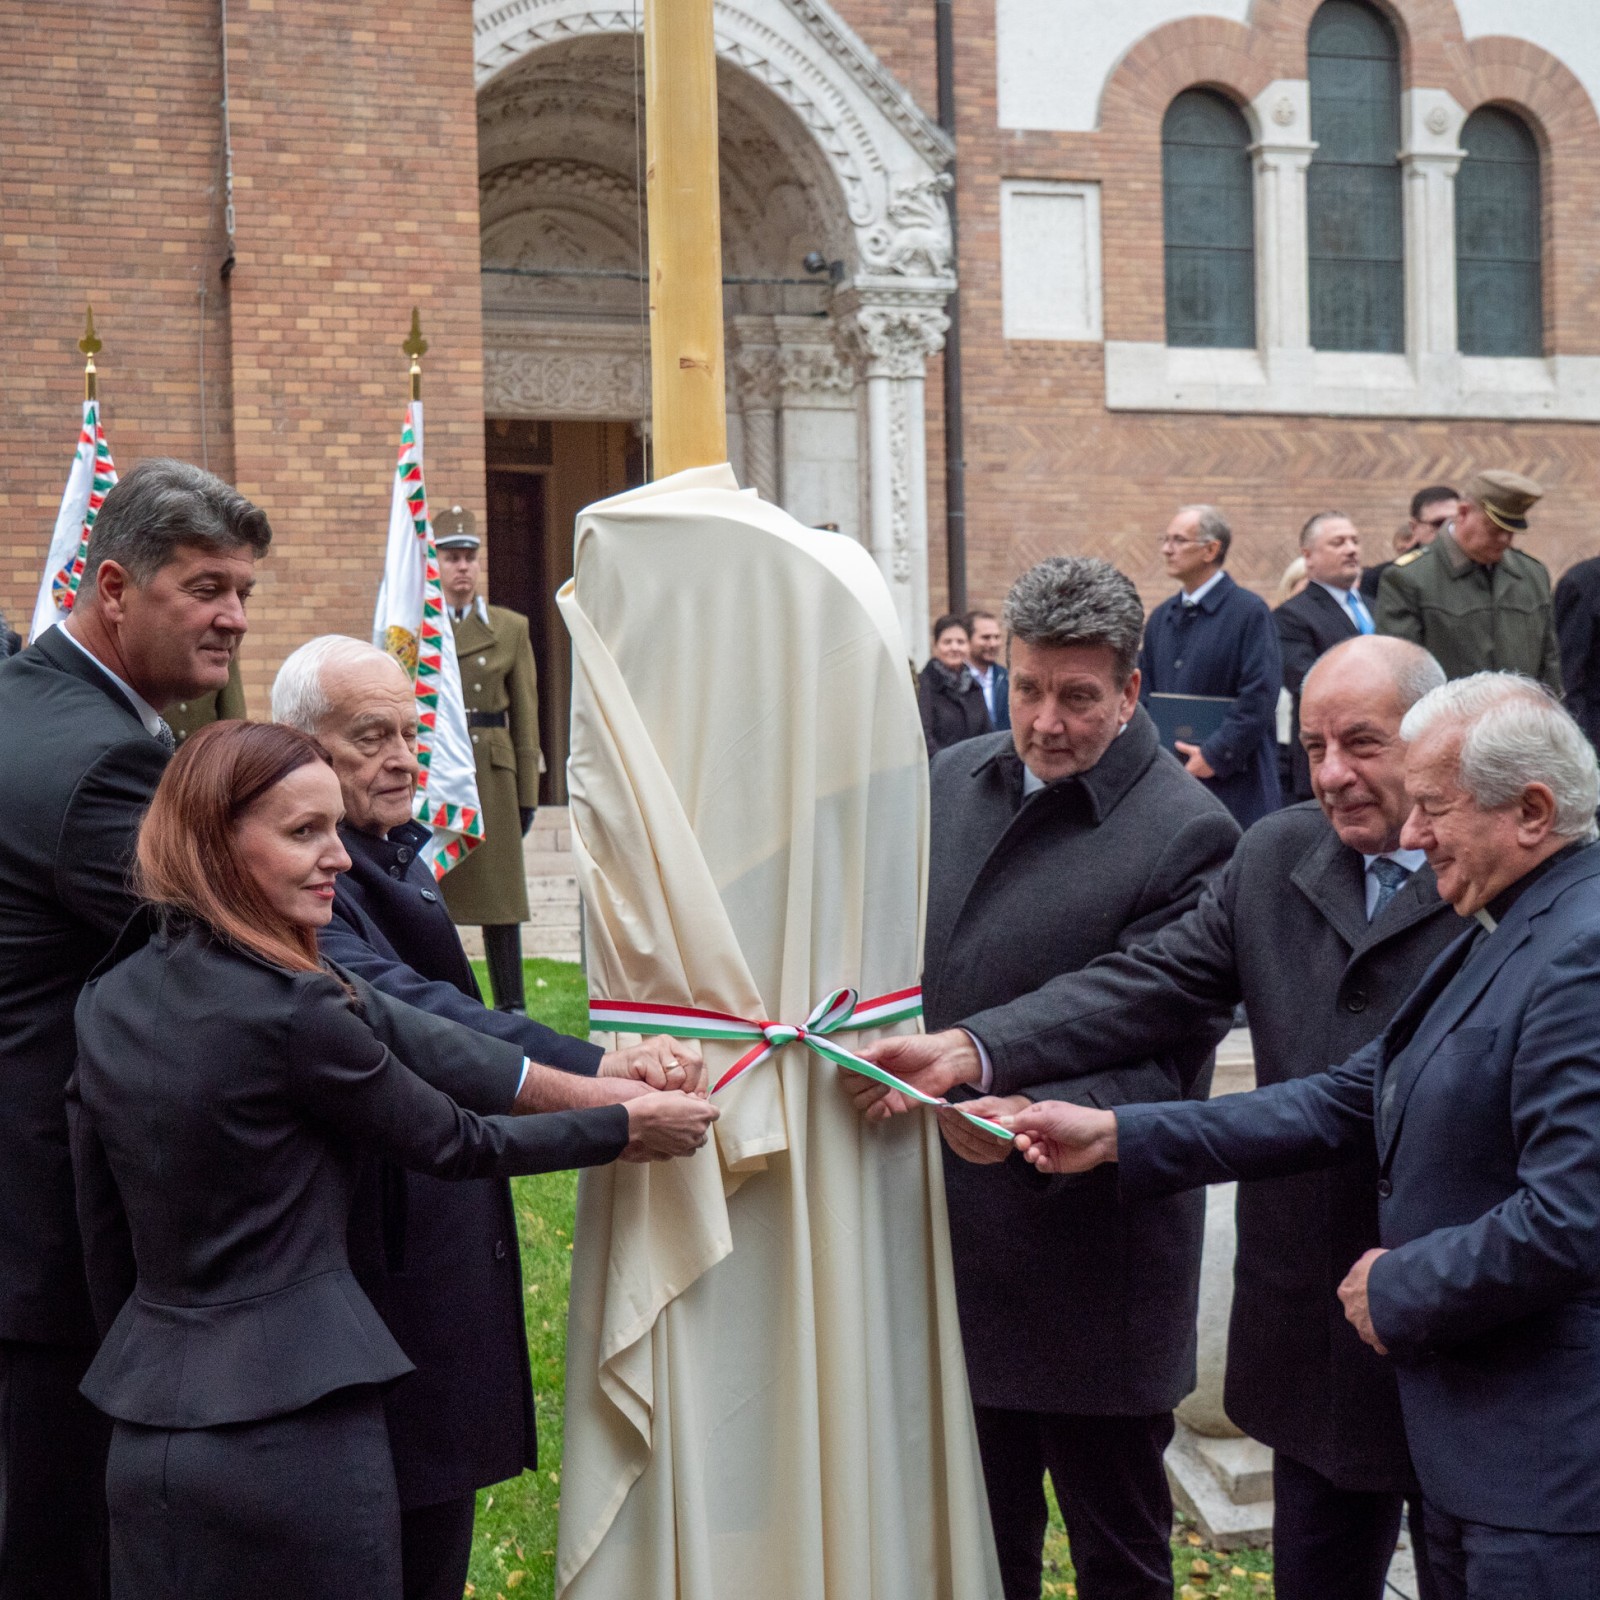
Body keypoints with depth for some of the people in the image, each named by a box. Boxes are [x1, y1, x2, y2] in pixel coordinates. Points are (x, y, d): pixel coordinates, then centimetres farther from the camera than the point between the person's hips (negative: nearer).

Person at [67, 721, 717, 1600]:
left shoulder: (108, 1001, 4)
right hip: (293, 1431, -7)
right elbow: (454, 1144, -6)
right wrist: (630, 1125, 7)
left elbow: (102, 1234, 11)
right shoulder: (291, 1010, -18)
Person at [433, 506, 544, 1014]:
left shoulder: (510, 629, 8)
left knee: (498, 892, 1)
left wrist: (527, 791, 2)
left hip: (491, 774, 0)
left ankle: (511, 1006, 7)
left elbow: (525, 715, 6)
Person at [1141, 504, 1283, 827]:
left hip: (1234, 783, -6)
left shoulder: (1250, 612, -5)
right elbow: (1144, 691, 18)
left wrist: (1215, 755, -15)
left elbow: (1259, 698, -13)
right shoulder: (1162, 617, 16)